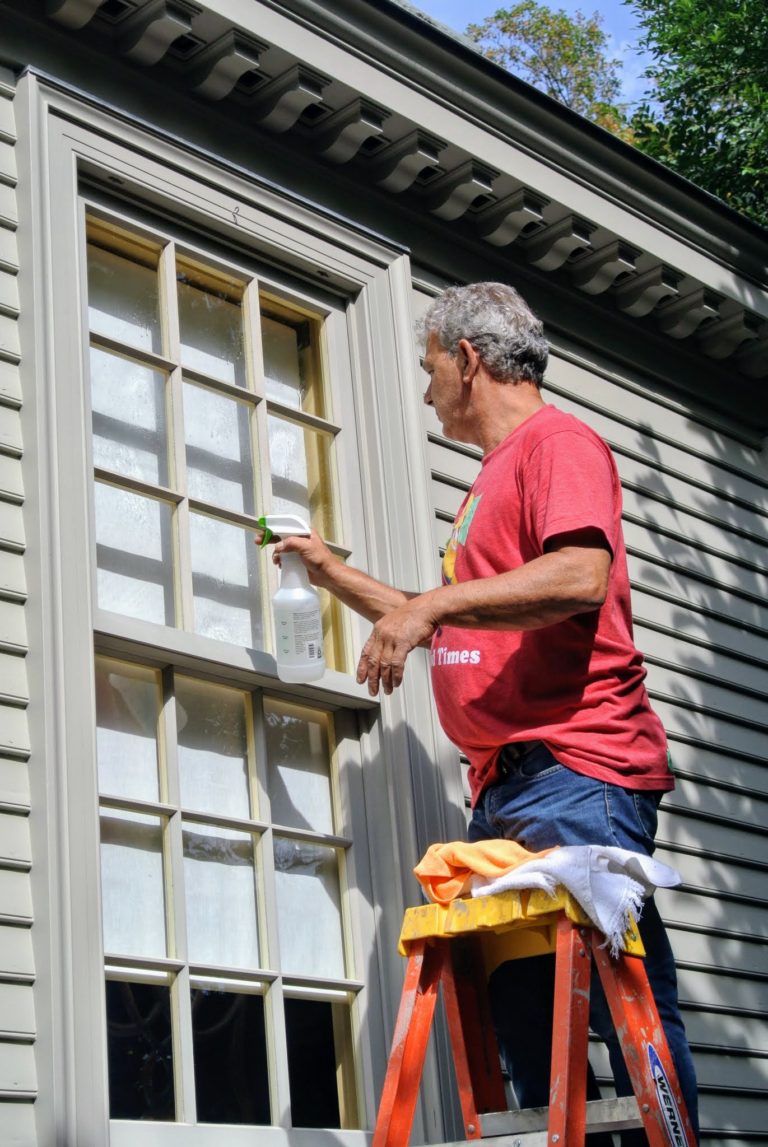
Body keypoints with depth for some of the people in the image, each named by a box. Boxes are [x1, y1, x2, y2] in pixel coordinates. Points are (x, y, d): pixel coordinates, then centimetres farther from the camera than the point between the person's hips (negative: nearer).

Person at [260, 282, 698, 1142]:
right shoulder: (491, 481, 29)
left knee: (625, 1005, -13)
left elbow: (581, 577, -19)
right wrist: (332, 574, 41)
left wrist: (433, 601, -17)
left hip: (575, 772, -10)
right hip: (505, 783, 10)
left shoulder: (557, 441, 0)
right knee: (527, 1027, 5)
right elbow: (452, 631, 38)